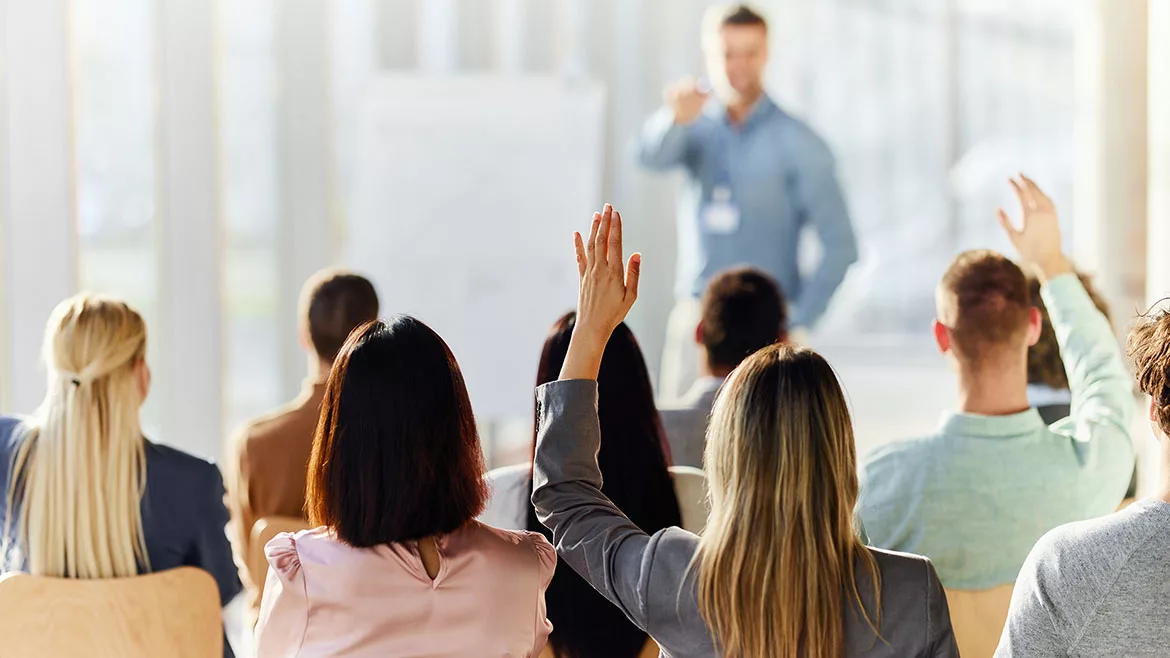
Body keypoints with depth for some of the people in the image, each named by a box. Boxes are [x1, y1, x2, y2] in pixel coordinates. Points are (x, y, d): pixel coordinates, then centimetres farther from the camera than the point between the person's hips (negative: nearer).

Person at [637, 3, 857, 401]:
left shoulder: (797, 144, -3)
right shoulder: (697, 128, 6)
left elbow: (840, 246, -4)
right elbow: (652, 157, -17)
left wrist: (796, 323, -10)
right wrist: (676, 119, -39)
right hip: (694, 321, 3)